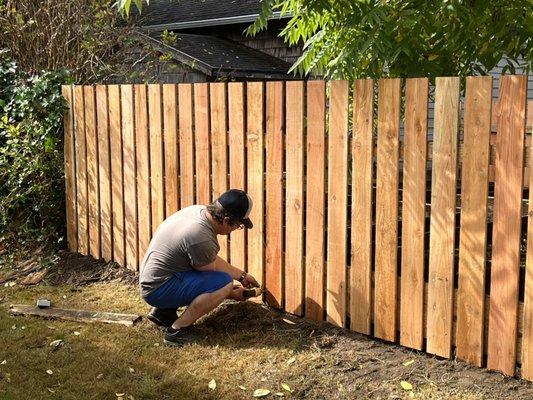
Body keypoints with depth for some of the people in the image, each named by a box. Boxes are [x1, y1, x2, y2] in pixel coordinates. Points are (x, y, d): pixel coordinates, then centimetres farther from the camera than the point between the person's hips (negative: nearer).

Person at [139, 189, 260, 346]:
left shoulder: (199, 210, -1)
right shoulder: (201, 238, -28)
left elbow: (213, 260, 15)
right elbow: (211, 280, -10)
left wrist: (242, 275, 19)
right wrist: (232, 294, 7)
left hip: (151, 280, 10)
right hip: (159, 290, -10)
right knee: (224, 283, -21)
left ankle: (163, 310, 17)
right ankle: (177, 329, -12)